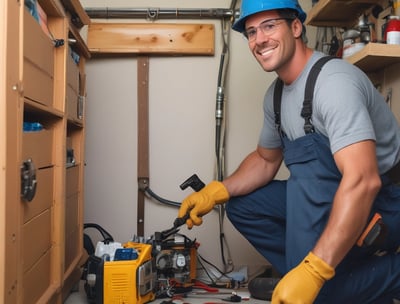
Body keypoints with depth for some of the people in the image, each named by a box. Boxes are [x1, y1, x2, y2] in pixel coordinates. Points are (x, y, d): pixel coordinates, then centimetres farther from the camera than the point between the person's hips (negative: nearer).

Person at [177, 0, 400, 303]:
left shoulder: (333, 81, -23)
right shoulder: (277, 94, 5)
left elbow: (363, 181, -33)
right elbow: (266, 159, 18)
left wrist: (311, 271, -36)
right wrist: (217, 192, 0)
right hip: (329, 198, 9)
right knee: (242, 205, 6)